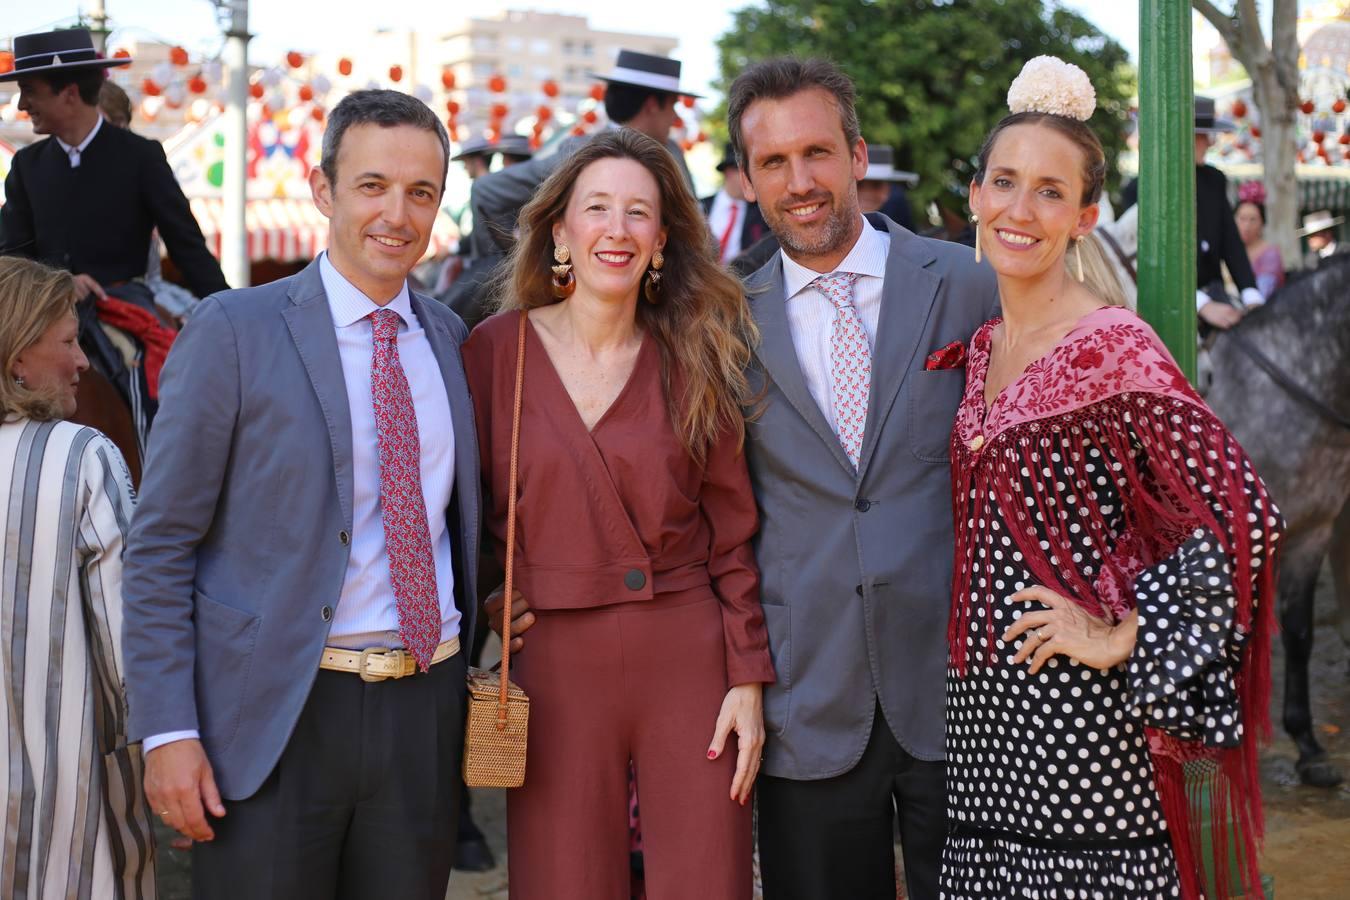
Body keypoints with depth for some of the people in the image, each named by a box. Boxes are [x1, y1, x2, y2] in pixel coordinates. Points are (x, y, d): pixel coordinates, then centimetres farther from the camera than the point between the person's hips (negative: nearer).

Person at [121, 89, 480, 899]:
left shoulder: (453, 339, 10)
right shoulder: (234, 331, -4)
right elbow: (160, 547, -6)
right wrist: (167, 731, -11)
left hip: (426, 709, 4)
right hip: (275, 713, -4)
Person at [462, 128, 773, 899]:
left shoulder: (694, 361, 4)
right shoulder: (498, 350, 1)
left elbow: (731, 532, 4)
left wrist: (749, 679, -1)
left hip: (690, 661, 1)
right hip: (556, 663, 0)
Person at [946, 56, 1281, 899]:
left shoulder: (1115, 349, -14)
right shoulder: (985, 347, 10)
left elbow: (1241, 516, -20)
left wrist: (1123, 638, -15)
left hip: (1077, 724, -7)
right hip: (984, 712, 7)